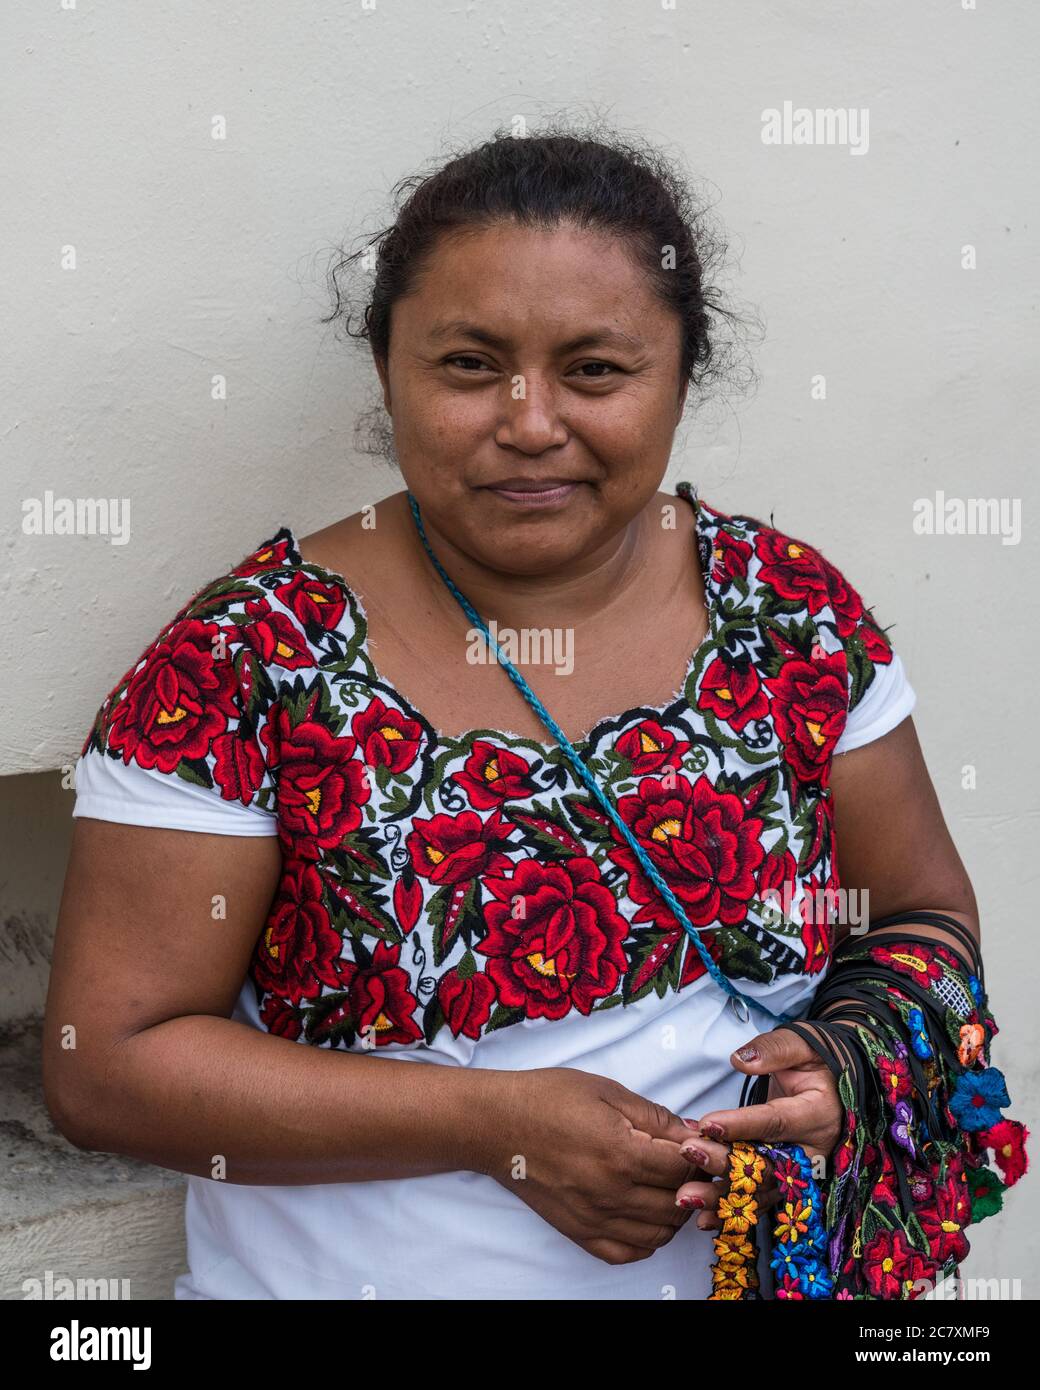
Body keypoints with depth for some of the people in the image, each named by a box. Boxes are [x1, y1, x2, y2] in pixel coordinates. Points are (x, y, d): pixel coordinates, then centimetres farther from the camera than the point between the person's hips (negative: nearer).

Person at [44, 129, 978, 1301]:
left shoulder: (788, 603, -8)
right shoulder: (252, 654, -17)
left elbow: (928, 916, 3)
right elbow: (104, 1066, -16)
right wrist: (493, 1122, -23)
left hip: (758, 1259, 3)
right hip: (350, 1275, -2)